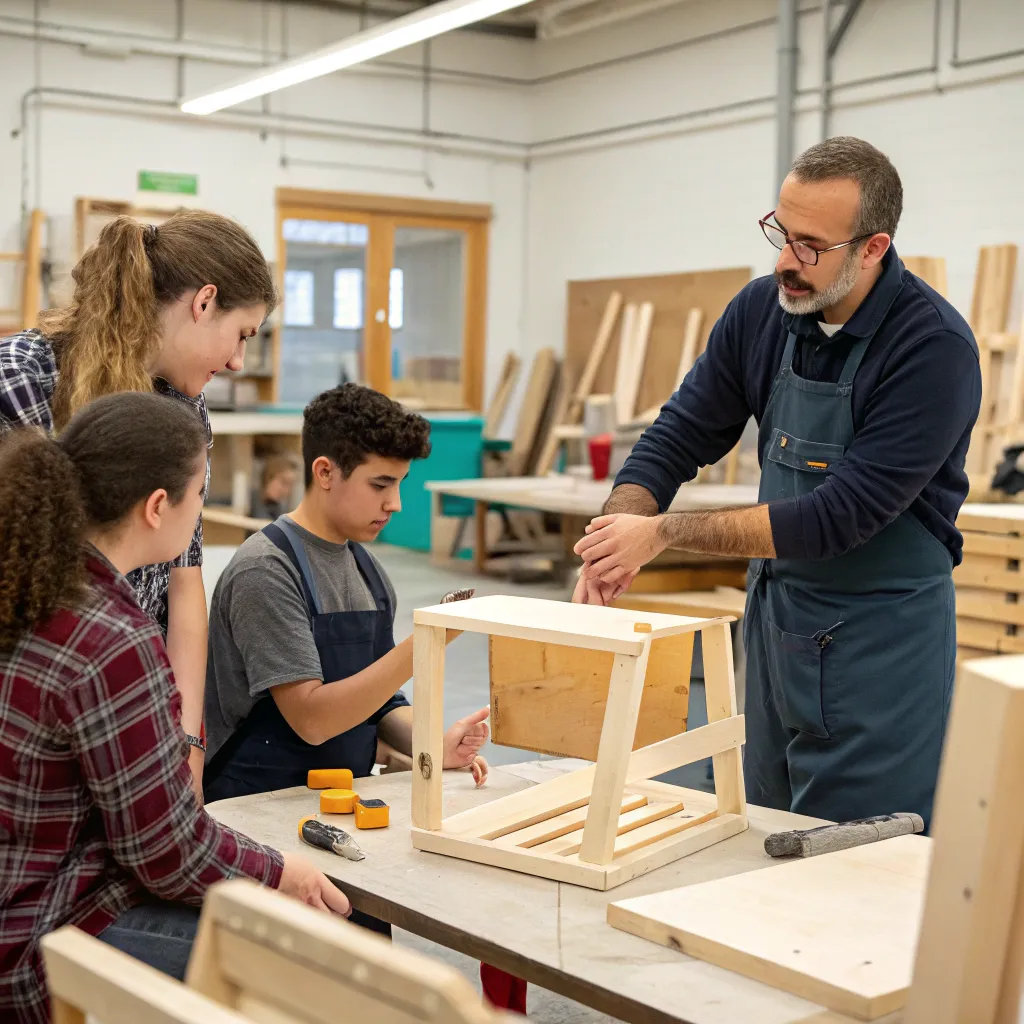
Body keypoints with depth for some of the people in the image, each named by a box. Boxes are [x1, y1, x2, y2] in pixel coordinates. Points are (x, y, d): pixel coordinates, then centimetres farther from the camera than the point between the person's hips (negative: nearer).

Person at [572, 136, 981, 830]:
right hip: (775, 612, 6)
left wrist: (665, 531, -23)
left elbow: (844, 515, -25)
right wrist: (618, 542, -15)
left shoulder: (935, 347, -21)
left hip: (881, 636, -6)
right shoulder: (762, 312, -3)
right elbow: (680, 436, 4)